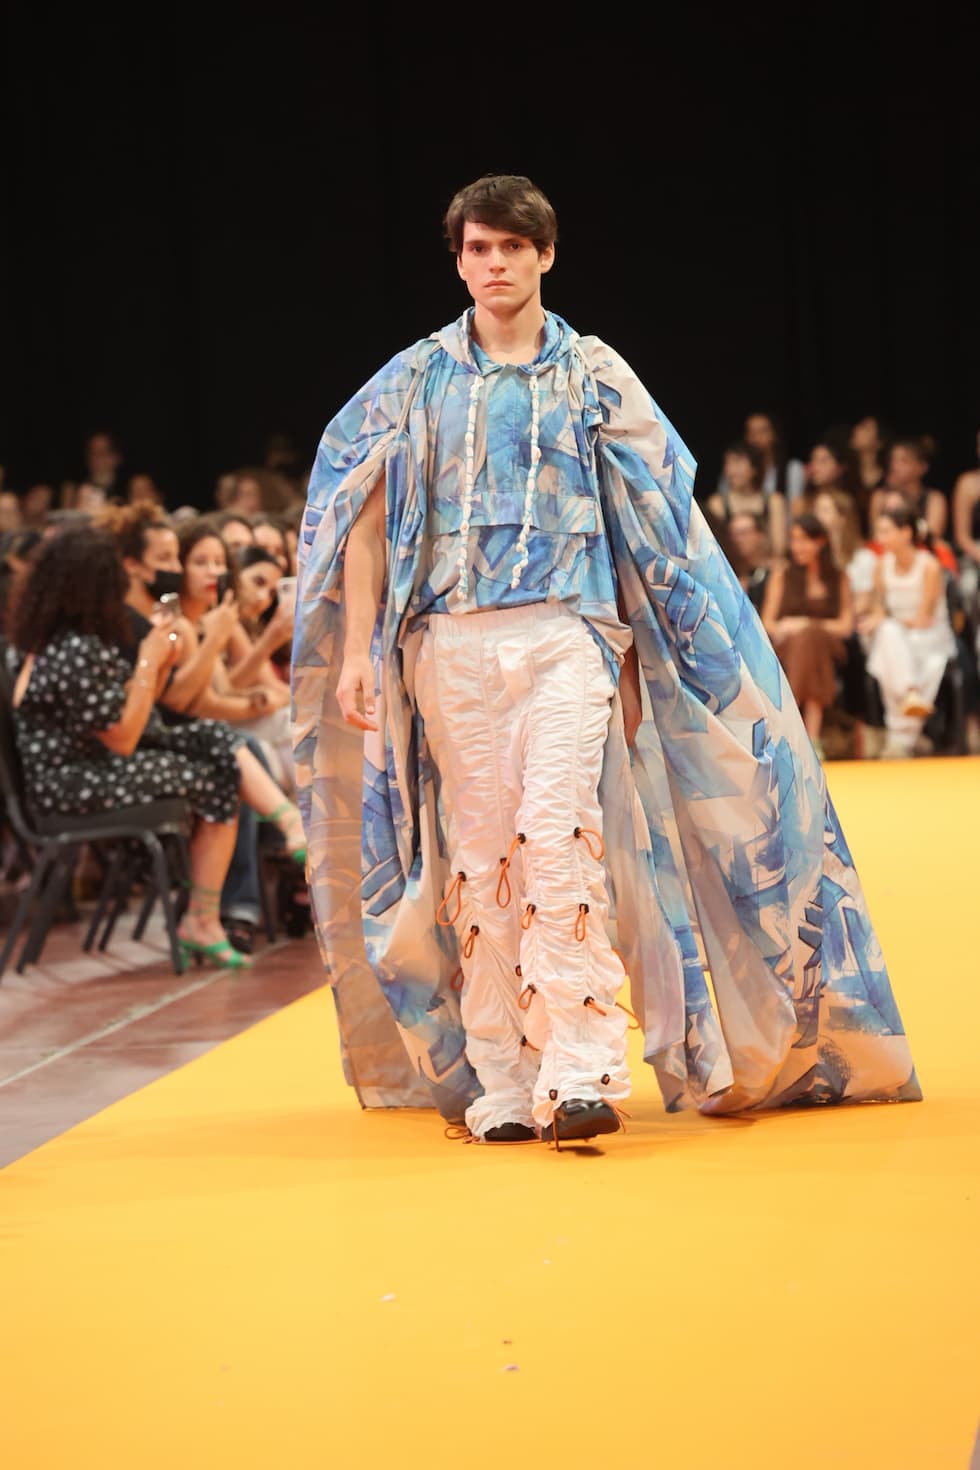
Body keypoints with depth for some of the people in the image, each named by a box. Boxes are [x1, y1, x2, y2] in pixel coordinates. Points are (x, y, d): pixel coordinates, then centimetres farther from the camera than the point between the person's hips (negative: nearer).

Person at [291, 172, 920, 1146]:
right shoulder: (417, 380, 12)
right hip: (453, 640, 2)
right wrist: (357, 652, 0)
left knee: (557, 838, -16)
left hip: (565, 636, -2)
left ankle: (580, 1075, -18)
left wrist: (625, 658, 5)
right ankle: (498, 1086, 6)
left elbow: (650, 526, 10)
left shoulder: (593, 375, 9)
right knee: (477, 855, 1)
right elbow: (363, 518, 9)